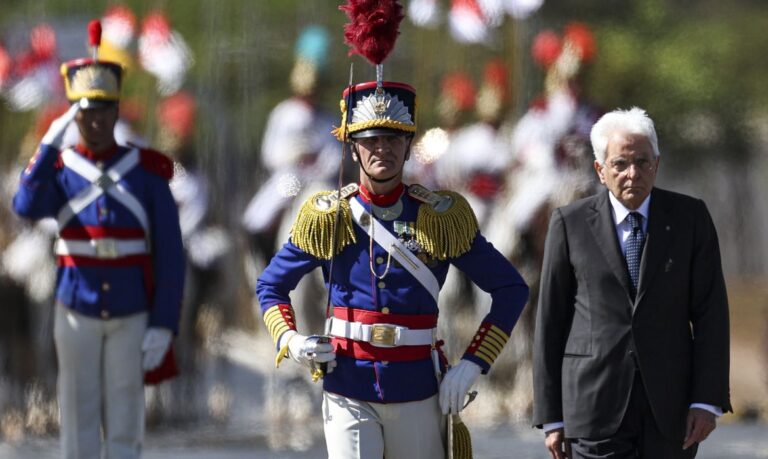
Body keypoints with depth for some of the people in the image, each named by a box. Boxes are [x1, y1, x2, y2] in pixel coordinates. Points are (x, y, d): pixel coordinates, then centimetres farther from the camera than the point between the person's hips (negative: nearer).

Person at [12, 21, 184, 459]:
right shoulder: (59, 168, 2)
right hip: (76, 312, 1)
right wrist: (50, 144, -24)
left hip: (132, 315, 0)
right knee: (79, 418, 4)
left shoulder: (147, 172, 0)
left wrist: (164, 324, -7)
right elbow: (27, 207, -20)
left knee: (125, 423, 3)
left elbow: (170, 256, -2)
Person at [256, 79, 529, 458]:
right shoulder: (327, 219, 2)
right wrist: (288, 339, -5)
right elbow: (270, 285, 15)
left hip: (417, 392, 1)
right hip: (348, 394, -1)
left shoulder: (441, 220, 1)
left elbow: (511, 288, 7)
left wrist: (472, 363, -3)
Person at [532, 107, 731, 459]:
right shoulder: (570, 223, 2)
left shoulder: (690, 217, 4)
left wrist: (707, 401, -7)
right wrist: (551, 417, 1)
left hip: (669, 403, 2)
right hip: (596, 403, -2)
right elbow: (550, 321, 4)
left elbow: (710, 312, 2)